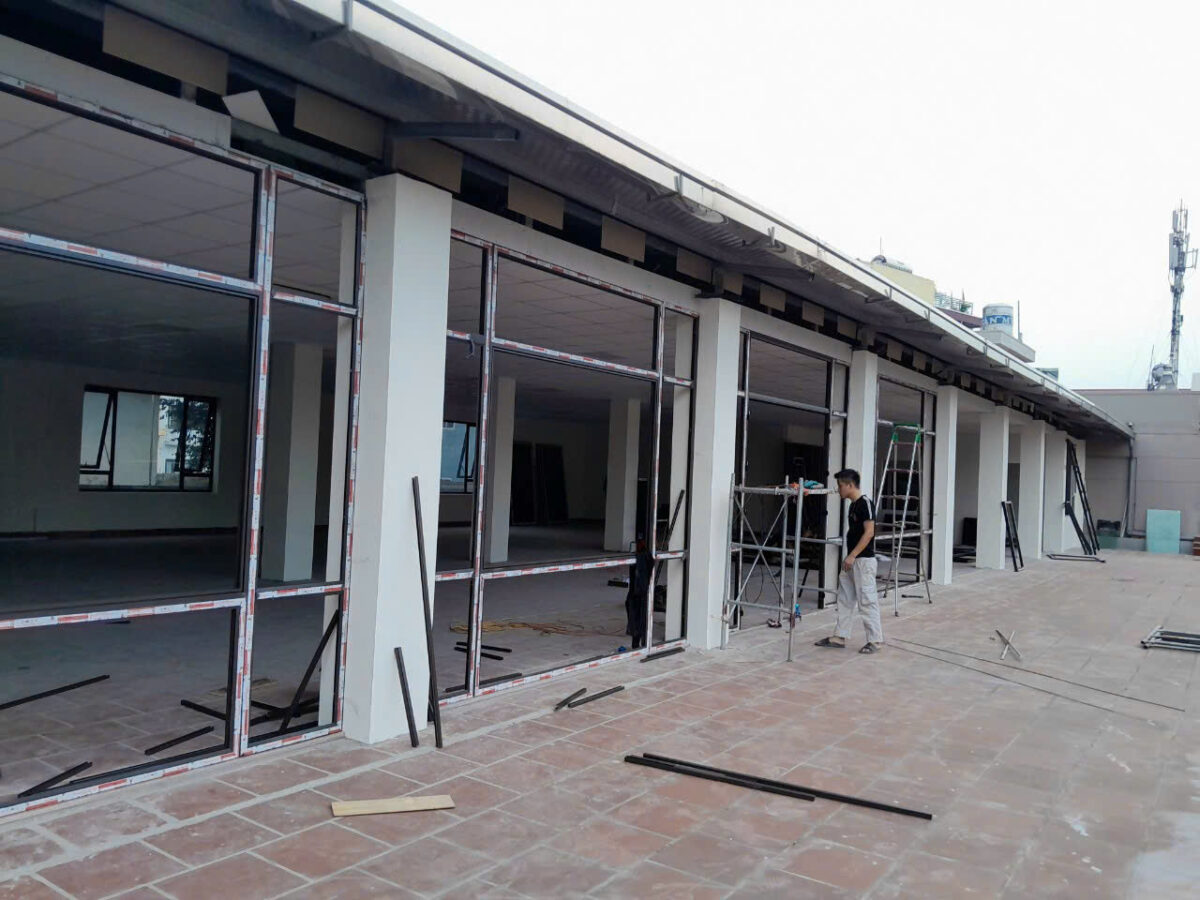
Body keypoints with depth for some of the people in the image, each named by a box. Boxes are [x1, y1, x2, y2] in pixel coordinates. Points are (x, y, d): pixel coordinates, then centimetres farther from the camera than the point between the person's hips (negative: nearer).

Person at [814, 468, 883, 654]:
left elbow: (869, 532, -20)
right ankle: (840, 637, 18)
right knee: (845, 599, 12)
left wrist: (852, 555, -22)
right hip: (852, 560, 10)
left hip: (863, 560, -10)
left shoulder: (865, 503, -15)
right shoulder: (853, 505, 13)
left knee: (867, 600, -3)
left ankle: (875, 639, 7)